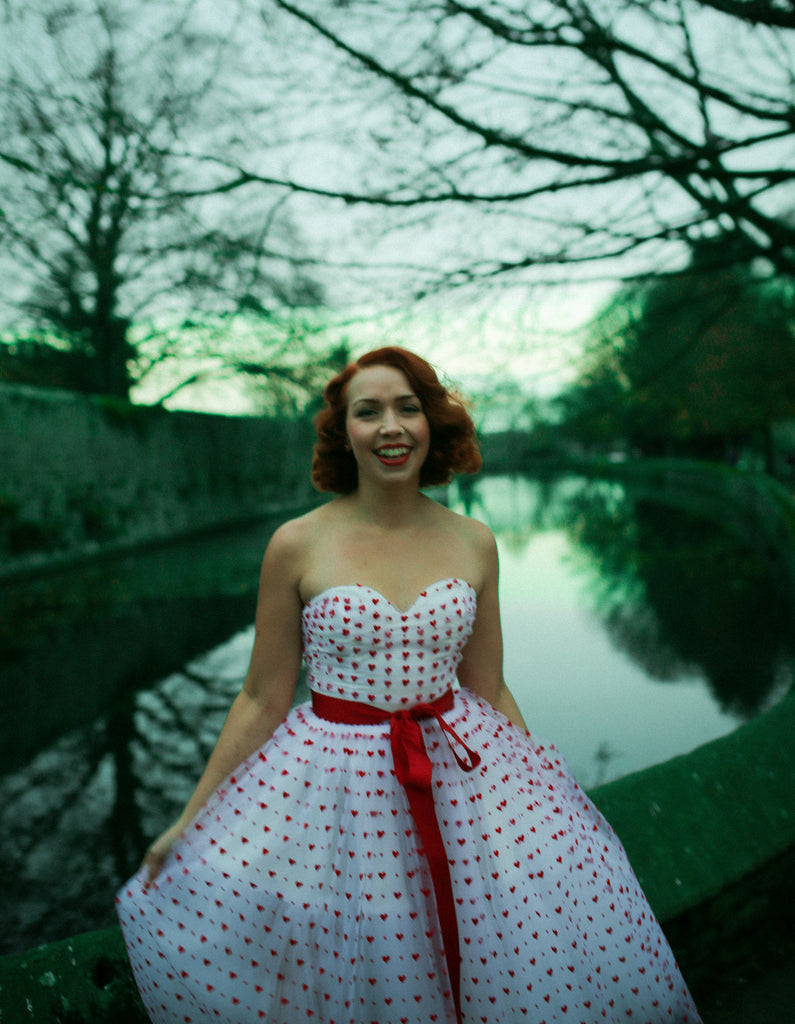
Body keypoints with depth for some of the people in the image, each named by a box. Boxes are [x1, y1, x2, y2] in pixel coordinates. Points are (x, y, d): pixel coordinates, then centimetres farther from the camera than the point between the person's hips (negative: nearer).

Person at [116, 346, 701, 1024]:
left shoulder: (473, 544, 0)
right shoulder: (297, 546, -7)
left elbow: (490, 692, 9)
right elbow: (262, 699, 0)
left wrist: (544, 799, 12)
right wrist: (191, 818, 2)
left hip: (463, 775, 2)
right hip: (328, 783, -1)